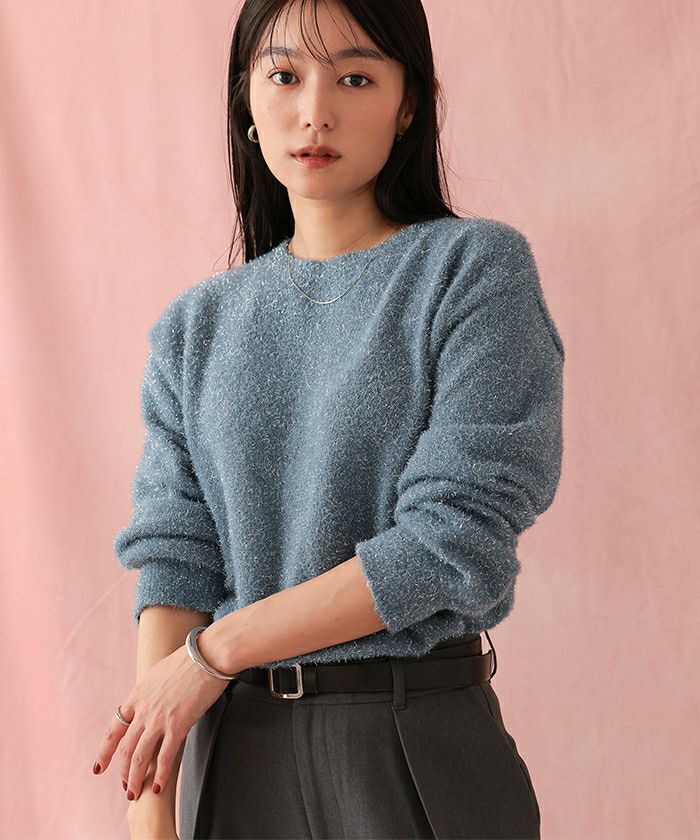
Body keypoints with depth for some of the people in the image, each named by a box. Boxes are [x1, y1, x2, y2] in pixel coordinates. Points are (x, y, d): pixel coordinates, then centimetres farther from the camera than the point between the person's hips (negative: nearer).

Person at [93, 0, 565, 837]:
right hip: (235, 743, 3)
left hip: (417, 740, -3)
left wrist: (214, 651, -12)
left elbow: (457, 541, -15)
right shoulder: (196, 326, 5)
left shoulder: (476, 267, -7)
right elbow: (174, 558, -2)